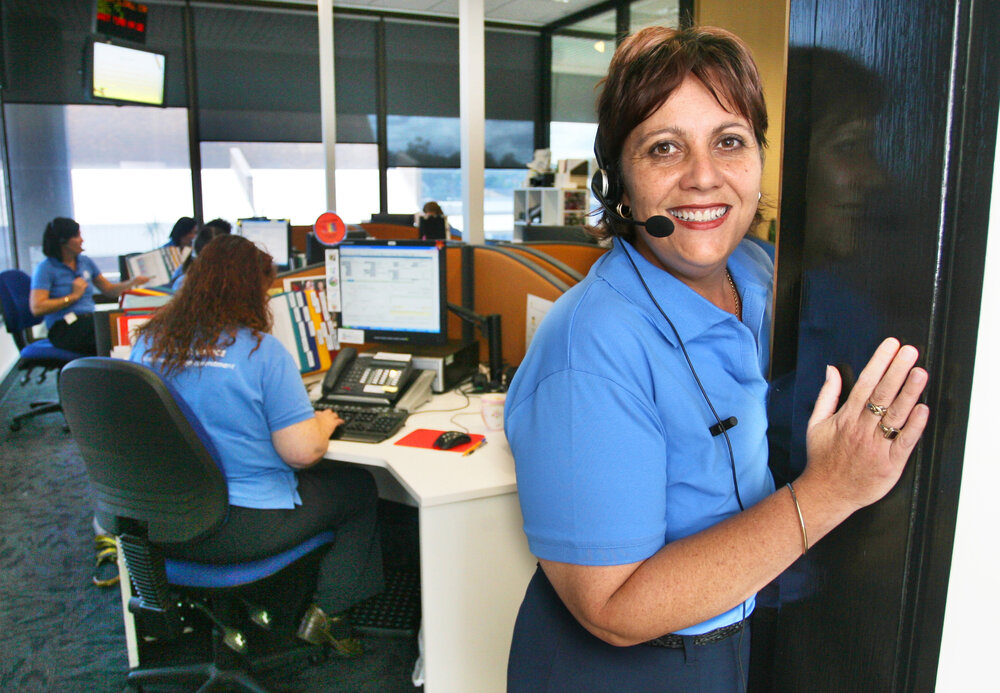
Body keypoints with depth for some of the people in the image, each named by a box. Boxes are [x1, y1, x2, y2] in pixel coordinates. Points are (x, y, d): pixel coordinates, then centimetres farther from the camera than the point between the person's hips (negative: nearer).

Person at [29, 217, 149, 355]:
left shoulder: (85, 262, 17)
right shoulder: (46, 268, -2)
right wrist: (73, 296, -7)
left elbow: (109, 290, 23)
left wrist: (131, 283, 4)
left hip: (91, 320, 6)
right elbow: (36, 308, -12)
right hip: (64, 328, -6)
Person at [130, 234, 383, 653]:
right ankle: (325, 611, 11)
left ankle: (293, 603, 25)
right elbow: (303, 452, -20)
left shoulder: (148, 343, 1)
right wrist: (323, 424, 3)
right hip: (242, 531, -7)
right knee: (360, 486, 14)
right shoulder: (260, 350, -17)